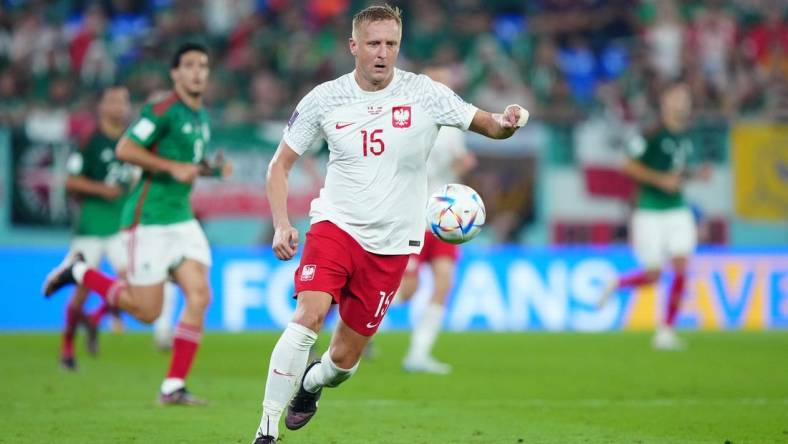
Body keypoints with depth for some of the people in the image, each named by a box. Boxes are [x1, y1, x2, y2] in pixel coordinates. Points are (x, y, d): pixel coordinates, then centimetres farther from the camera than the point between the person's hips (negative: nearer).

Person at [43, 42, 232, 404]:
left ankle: (173, 387, -4)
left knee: (199, 295, -9)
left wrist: (213, 169, 8)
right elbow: (125, 149, -18)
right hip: (149, 221, -8)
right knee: (148, 311, -5)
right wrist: (173, 167, -21)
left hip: (182, 220, 8)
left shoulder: (202, 117, 14)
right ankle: (79, 272, 17)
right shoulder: (162, 111, -13)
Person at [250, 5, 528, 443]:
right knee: (308, 316, -26)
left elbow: (485, 123, -3)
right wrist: (281, 224, -9)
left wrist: (505, 122, -28)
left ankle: (309, 384, 43)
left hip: (390, 243, 1)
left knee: (343, 359, 5)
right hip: (335, 225, -1)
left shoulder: (423, 94, -5)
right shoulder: (325, 99, -2)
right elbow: (280, 163, 5)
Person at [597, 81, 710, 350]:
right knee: (653, 275, -3)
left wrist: (696, 175, 4)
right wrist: (661, 179, -19)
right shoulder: (652, 133, -13)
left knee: (681, 268, -9)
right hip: (650, 214, -6)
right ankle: (617, 285, 31)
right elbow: (629, 166, -13)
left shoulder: (685, 136, 9)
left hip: (678, 211, 6)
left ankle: (666, 331, 2)